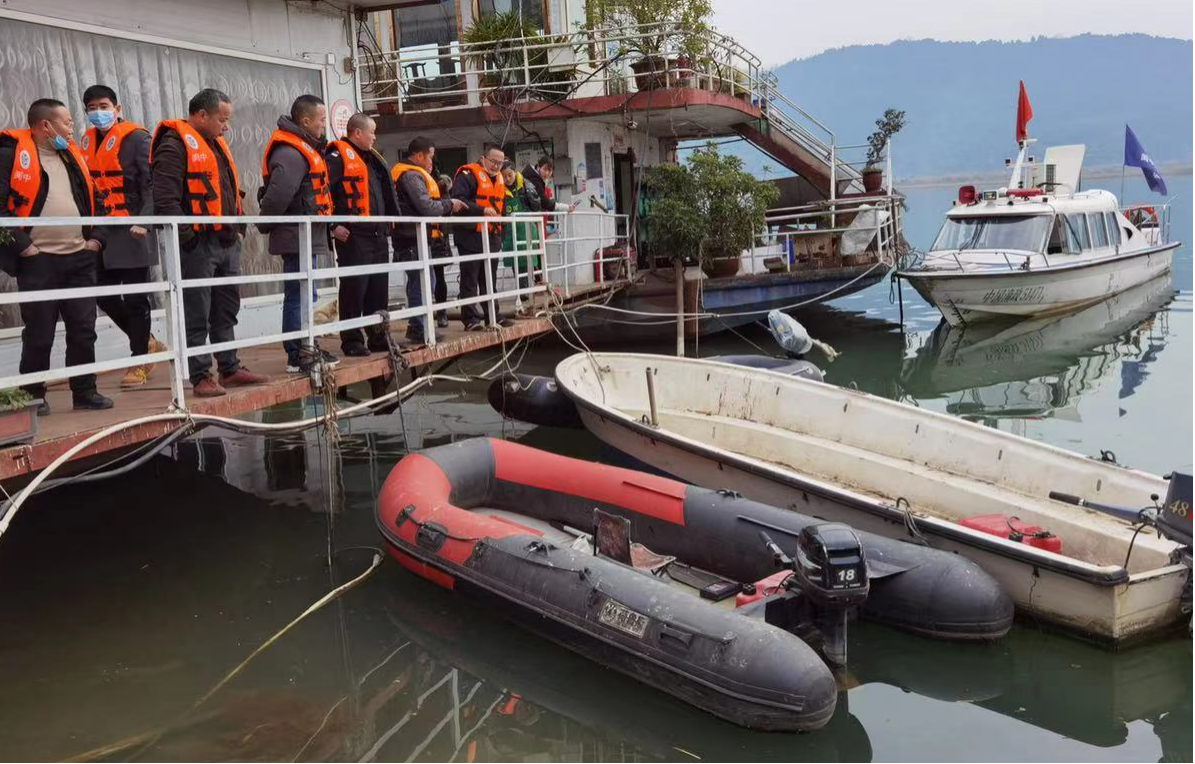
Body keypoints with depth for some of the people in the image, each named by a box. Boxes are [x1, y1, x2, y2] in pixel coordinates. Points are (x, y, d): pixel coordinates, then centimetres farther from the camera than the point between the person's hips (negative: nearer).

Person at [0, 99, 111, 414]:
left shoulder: (73, 156, 16)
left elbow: (92, 199, 22)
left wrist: (96, 237, 10)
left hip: (79, 258, 5)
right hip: (38, 260, -5)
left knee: (83, 329, 7)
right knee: (39, 334, 1)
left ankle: (85, 391, 16)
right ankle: (34, 395, 14)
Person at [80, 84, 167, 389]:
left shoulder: (135, 138, -3)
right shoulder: (87, 142, 14)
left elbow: (152, 183, -10)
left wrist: (144, 221, -20)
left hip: (131, 233, -6)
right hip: (100, 233, 6)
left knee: (135, 299, -1)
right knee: (104, 296, 8)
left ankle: (139, 361, 9)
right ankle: (147, 342, 25)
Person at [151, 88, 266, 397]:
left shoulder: (216, 144, 19)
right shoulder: (175, 145, -11)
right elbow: (165, 198, -19)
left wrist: (238, 227, 17)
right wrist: (185, 235, -20)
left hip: (227, 243, 9)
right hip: (198, 245, -9)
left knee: (226, 310, 15)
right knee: (197, 316, -3)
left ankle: (230, 368, 24)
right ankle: (200, 377, 2)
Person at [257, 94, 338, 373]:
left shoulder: (304, 149, 18)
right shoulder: (291, 154, -17)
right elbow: (278, 195, -24)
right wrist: (267, 226, -11)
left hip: (306, 237, 11)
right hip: (297, 237, -11)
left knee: (303, 295, 16)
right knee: (298, 295, -7)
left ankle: (305, 349, 25)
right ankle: (298, 356, -4)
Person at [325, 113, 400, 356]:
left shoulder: (373, 160, 21)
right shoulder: (338, 156, -7)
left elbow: (387, 196, 31)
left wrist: (388, 225, 22)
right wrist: (333, 226, -19)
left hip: (378, 236, 8)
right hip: (353, 236, -8)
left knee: (379, 288, 11)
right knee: (354, 288, -6)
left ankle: (378, 337, 19)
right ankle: (352, 341, 0)